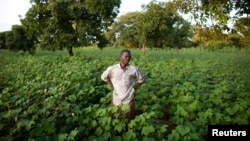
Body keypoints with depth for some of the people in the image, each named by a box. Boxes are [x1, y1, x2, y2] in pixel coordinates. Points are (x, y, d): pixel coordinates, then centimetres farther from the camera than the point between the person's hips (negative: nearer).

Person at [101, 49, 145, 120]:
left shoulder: (134, 69, -8)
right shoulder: (112, 69, -7)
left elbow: (142, 78, 8)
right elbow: (103, 77, 11)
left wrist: (134, 87, -1)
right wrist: (111, 86, 3)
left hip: (129, 100, 0)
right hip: (116, 100, 1)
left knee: (130, 119, 14)